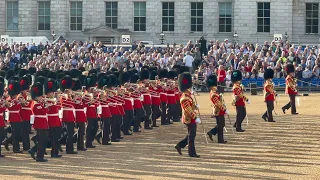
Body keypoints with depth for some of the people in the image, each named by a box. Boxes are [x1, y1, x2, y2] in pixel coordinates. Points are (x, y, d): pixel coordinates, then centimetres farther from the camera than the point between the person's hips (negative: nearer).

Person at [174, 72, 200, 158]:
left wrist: (195, 106, 9)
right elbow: (189, 110, -25)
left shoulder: (187, 95, 11)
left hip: (191, 119, 10)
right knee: (191, 136, -2)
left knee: (191, 135, 17)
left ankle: (179, 146, 21)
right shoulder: (185, 98, -21)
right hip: (190, 119, -10)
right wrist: (195, 118, -25)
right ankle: (192, 153, 6)